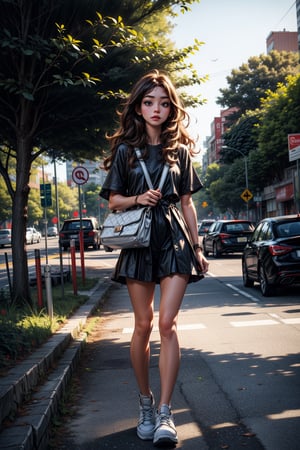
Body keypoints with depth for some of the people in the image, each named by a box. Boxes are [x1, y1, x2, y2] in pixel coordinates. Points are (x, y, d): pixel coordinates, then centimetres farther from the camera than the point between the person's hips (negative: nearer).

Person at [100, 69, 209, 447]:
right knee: (143, 325, 3)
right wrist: (138, 198, -13)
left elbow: (187, 202, 12)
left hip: (175, 238, 0)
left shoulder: (179, 150, 10)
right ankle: (145, 402, 20)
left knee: (167, 323, -10)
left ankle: (164, 412, -8)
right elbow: (113, 200, 7)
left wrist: (197, 248, 9)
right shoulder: (125, 149, 6)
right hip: (139, 240, 0)